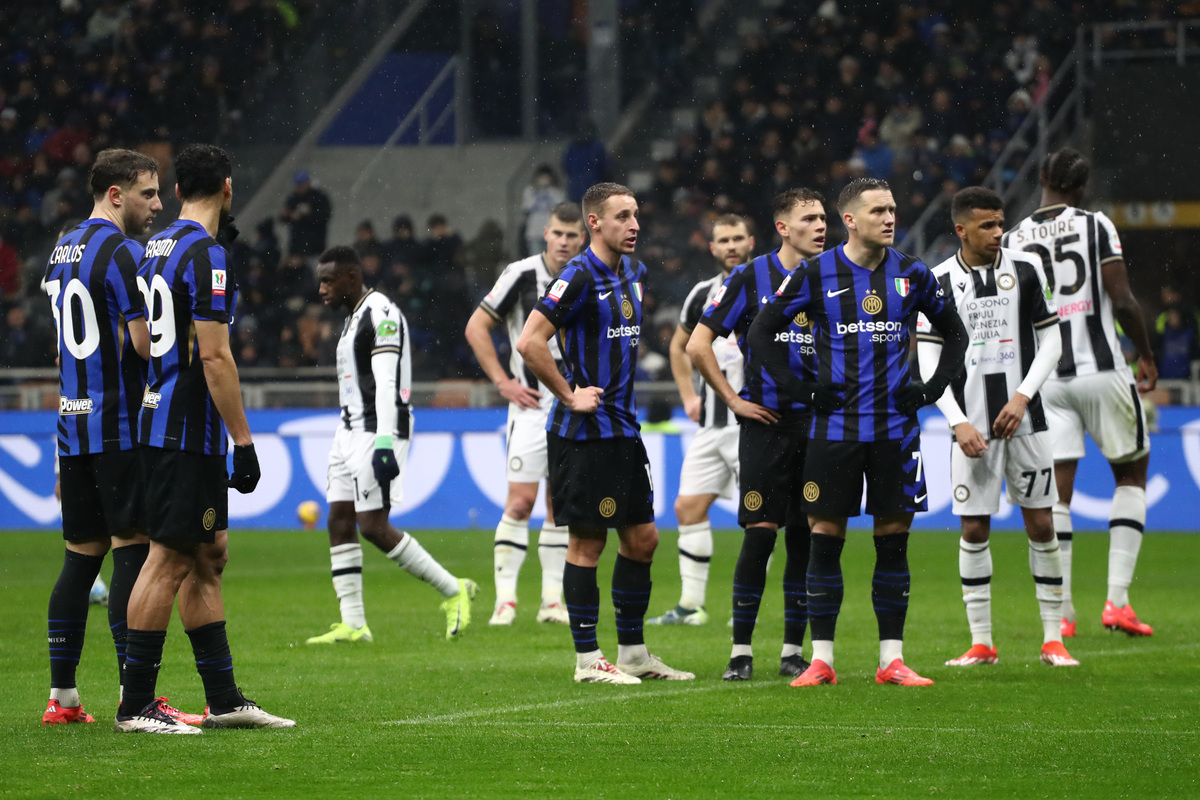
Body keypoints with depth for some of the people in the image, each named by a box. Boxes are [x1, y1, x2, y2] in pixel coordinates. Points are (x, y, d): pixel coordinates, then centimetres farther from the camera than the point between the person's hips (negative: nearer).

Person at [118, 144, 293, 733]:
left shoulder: (156, 248, 13)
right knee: (169, 559, -7)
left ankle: (223, 698, 15)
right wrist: (243, 441, -17)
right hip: (190, 433, -10)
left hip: (159, 420, 10)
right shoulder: (206, 256, -14)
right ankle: (135, 704, -6)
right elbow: (214, 357, -18)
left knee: (208, 556, 13)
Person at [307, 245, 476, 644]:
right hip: (351, 431, 10)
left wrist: (384, 443, -27)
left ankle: (453, 590, -2)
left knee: (373, 527, -12)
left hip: (377, 430, -10)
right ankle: (353, 623, 3)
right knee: (339, 522, 3)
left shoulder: (381, 313, -13)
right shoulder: (354, 318, 19)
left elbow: (386, 382, -21)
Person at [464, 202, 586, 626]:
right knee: (520, 501, -10)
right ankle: (505, 599, -6)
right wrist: (503, 382, -7)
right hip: (532, 404, -4)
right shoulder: (522, 274, -7)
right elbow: (476, 327, -2)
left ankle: (553, 599, 12)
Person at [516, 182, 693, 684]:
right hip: (584, 433, -9)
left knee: (642, 539, 11)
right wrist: (570, 395, -17)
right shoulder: (579, 276, -15)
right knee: (587, 543, -3)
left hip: (623, 428, 9)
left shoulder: (634, 273, 12)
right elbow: (528, 342, -22)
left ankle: (633, 652, 20)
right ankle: (588, 660, 3)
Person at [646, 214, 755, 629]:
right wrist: (689, 396, 15)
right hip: (712, 422, 6)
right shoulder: (703, 294, 12)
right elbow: (679, 346, 25)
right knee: (688, 507, 2)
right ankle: (690, 604, 8)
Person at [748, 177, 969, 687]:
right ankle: (821, 660, 5)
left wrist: (932, 388, 6)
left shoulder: (911, 275, 5)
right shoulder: (816, 274, -2)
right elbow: (761, 332, 5)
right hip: (835, 429, -2)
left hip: (895, 429, 2)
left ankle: (892, 659, 7)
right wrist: (800, 389, -2)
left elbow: (954, 332, 19)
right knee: (825, 539, -1)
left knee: (894, 539, 2)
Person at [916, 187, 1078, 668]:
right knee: (974, 529, -1)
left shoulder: (1025, 270, 2)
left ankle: (1053, 640, 6)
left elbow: (1050, 343, 4)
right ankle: (981, 643, 7)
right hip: (972, 424, 0)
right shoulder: (938, 282, 0)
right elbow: (928, 362, 0)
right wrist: (958, 423, -9)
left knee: (1041, 524, 0)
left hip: (1024, 418, 0)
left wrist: (1022, 398, -8)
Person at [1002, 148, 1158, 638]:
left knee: (1056, 491, 4)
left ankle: (1061, 613, -1)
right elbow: (1123, 302, -8)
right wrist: (1146, 355, 6)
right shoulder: (1095, 226, -3)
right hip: (1100, 368, -3)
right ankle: (1117, 600, 1)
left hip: (1045, 378, 3)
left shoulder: (1013, 239, 5)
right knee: (1131, 473, 12)